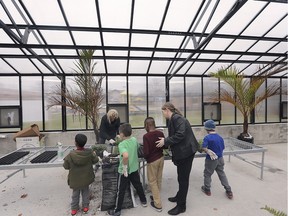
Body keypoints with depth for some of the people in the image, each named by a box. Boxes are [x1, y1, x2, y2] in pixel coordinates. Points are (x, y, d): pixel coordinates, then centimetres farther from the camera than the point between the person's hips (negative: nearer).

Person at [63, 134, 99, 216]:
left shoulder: (71, 155, -25)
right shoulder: (89, 152, -21)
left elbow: (66, 166, -13)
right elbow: (95, 160, -7)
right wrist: (94, 154, 10)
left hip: (75, 179, -1)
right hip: (86, 178, 1)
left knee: (75, 194, 22)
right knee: (85, 192, 23)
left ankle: (74, 208, 37)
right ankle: (85, 206, 36)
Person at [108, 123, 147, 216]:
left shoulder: (121, 144, -27)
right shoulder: (134, 139, -8)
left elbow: (126, 156, -44)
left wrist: (125, 168, -29)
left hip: (124, 171, -6)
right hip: (134, 168, 6)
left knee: (121, 191, 13)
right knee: (138, 185, 26)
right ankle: (144, 201, 46)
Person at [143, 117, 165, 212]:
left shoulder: (146, 136, -22)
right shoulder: (160, 133, -6)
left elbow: (146, 152, -21)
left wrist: (146, 158, -1)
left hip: (152, 161, -6)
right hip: (161, 158, 6)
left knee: (152, 181, 12)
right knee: (158, 179, 21)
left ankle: (158, 204, 20)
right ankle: (156, 196, 40)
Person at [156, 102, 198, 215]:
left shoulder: (177, 118, -19)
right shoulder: (173, 119, 11)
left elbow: (180, 134, -27)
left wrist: (166, 141, -20)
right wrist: (165, 141, 5)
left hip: (186, 151, -9)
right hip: (181, 151, 9)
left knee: (183, 178, 5)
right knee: (181, 177, 23)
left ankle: (181, 206, 21)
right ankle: (179, 197, 42)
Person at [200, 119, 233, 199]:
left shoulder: (207, 137, -20)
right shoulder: (220, 137, -1)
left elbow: (203, 148, -27)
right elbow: (223, 148, 8)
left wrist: (208, 151, -9)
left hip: (211, 159, -5)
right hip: (220, 158, 6)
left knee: (207, 174, 13)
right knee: (222, 174, 20)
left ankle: (207, 189, 28)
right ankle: (229, 191, 26)